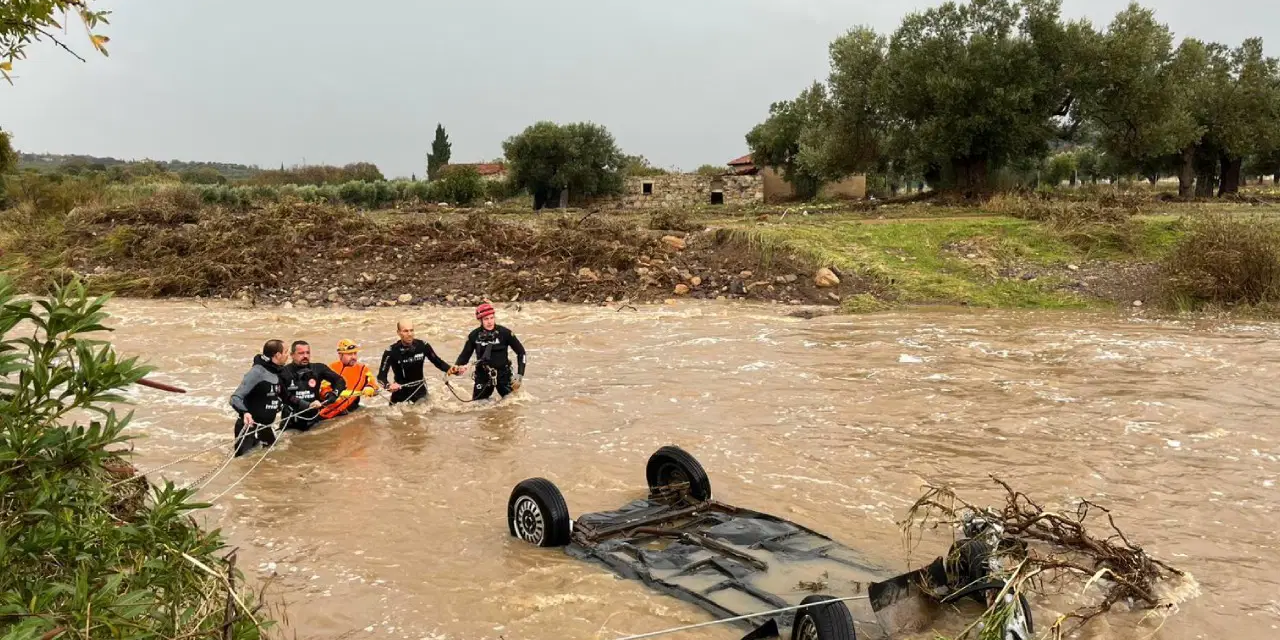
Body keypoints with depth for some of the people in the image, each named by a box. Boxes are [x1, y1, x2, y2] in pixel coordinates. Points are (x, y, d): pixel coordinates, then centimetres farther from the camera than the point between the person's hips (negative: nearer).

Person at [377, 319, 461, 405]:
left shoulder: (423, 346, -13)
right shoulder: (391, 351, -19)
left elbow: (438, 362, -2)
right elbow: (381, 376, -20)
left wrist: (451, 370, -19)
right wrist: (388, 385, -41)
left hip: (419, 390, 1)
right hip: (400, 393, -1)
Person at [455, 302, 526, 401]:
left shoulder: (504, 333, -12)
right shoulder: (474, 335, -8)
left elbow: (521, 352, -4)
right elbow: (465, 355, 2)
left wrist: (519, 375, -8)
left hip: (503, 375, -1)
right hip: (483, 377, 1)